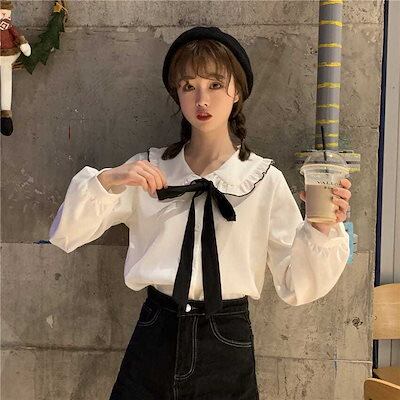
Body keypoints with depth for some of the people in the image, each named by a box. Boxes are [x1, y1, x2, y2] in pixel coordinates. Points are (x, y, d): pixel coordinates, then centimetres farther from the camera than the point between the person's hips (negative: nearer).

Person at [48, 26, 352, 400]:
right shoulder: (147, 170, -2)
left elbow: (296, 288, -5)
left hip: (227, 346, 0)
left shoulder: (265, 179, -7)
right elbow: (65, 234, -4)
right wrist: (108, 180, -20)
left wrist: (324, 228, -22)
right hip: (154, 340, 1)